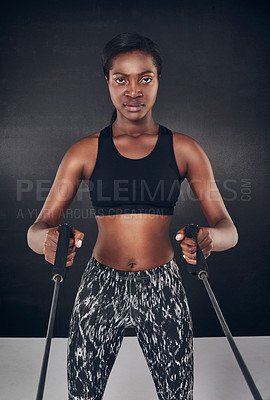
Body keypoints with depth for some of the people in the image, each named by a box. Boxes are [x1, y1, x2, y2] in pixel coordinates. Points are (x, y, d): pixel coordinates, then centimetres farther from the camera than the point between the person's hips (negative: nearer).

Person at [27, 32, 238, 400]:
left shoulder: (184, 149, 0)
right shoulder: (86, 152, 0)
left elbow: (228, 228, -3)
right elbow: (37, 228, -2)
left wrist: (208, 238, -27)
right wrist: (50, 239, -27)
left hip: (162, 289, 0)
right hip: (101, 287, 1)